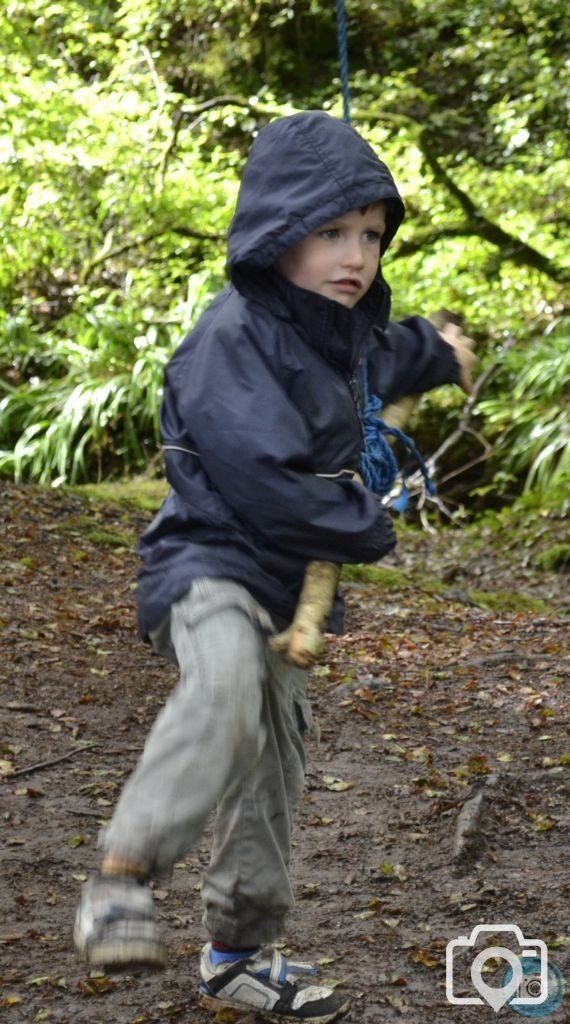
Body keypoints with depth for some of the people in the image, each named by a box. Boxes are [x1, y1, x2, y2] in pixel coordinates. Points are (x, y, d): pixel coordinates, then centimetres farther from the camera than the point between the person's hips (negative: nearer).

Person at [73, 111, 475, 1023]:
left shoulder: (332, 328, 8)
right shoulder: (234, 340, -20)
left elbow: (375, 360, 36)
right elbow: (268, 483, -27)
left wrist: (437, 355, 50)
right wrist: (372, 530, -12)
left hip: (281, 583, 10)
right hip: (207, 564, -9)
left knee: (273, 763, 15)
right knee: (226, 681, -40)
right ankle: (123, 879, -37)